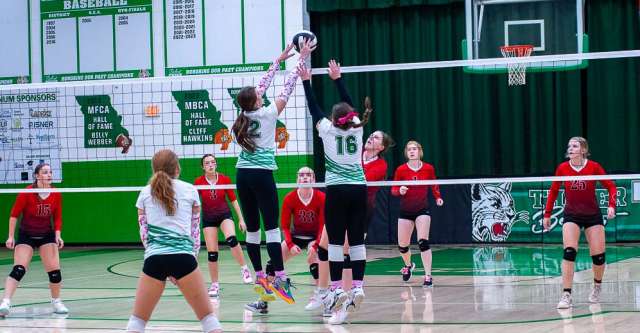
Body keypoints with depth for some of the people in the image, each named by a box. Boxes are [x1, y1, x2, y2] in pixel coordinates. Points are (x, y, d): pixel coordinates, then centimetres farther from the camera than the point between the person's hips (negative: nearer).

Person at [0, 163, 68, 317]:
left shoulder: (56, 195, -8)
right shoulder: (26, 193, -18)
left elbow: (58, 217, 2)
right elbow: (14, 215, -11)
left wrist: (58, 235, -11)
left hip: (47, 235, 3)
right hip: (26, 235, -3)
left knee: (55, 271, -2)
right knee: (18, 270, -17)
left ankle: (56, 302, 19)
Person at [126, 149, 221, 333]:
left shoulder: (145, 192, 15)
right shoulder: (190, 190, 12)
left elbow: (144, 231, 16)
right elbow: (195, 229, 14)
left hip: (154, 258, 1)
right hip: (183, 256, -1)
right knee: (207, 316, 9)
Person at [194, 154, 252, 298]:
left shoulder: (225, 179, -7)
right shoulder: (198, 182, -8)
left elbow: (233, 200, 0)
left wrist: (241, 219, -1)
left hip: (224, 215, -1)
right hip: (208, 218, 1)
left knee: (231, 238, -31)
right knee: (212, 252, -3)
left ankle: (244, 269, -18)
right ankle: (215, 284, 12)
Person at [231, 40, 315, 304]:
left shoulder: (244, 115, 6)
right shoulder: (267, 114, -8)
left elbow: (262, 85, 17)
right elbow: (287, 88, -2)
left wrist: (279, 60, 24)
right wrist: (302, 58, 6)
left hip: (243, 175, 6)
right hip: (262, 175, -6)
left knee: (252, 229, 7)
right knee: (271, 227, -8)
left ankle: (260, 278, 12)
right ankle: (280, 278, -13)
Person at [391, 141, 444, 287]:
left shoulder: (429, 168, -4)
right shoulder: (401, 170, -7)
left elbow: (434, 185, 13)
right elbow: (393, 189, 0)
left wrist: (438, 197, -1)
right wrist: (400, 191, -21)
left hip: (422, 209, -1)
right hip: (405, 210, 1)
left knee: (423, 242, -18)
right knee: (402, 245, 7)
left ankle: (428, 276, -15)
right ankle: (408, 265, 40)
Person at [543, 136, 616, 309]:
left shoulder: (594, 167, -13)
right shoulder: (562, 168, -8)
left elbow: (611, 186, -6)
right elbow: (553, 191, 4)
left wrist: (611, 205, -21)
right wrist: (547, 214, 2)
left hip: (593, 215, 0)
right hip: (571, 215, 0)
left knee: (598, 256, 3)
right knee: (569, 253, -18)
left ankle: (597, 286, 33)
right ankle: (566, 295, -18)